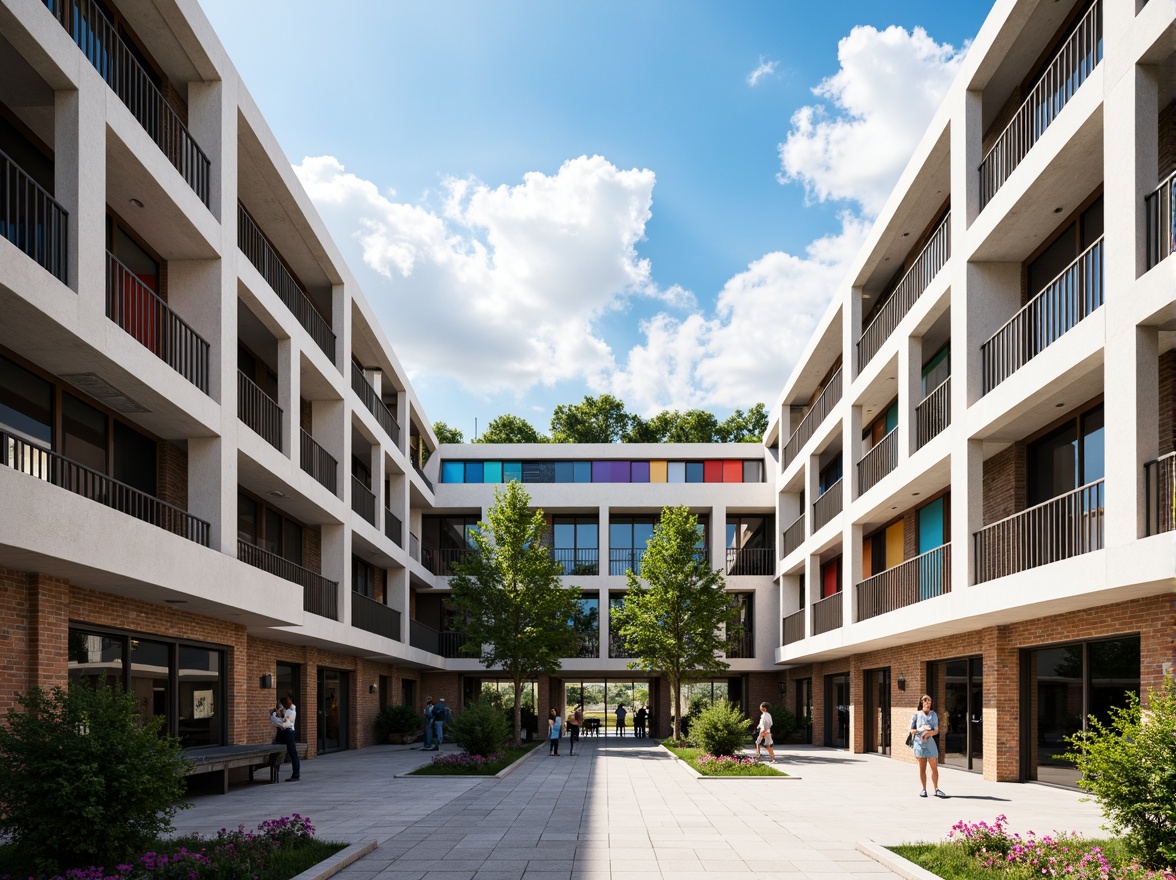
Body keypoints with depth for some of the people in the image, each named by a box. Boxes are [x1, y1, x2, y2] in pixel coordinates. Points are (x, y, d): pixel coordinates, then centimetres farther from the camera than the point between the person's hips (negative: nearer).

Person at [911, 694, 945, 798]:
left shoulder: (933, 715, 5)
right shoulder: (916, 715, 3)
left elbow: (936, 730, 0)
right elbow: (911, 730, 5)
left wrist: (928, 732, -19)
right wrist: (920, 730, -14)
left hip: (930, 742, 1)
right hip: (919, 743, -1)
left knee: (934, 767, -1)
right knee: (922, 768, 4)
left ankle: (936, 789, 7)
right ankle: (923, 789, 11)